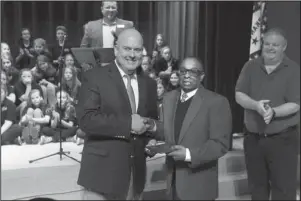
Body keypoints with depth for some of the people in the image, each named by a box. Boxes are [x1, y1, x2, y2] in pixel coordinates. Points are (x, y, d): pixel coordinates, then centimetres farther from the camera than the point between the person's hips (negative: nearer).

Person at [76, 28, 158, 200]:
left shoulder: (149, 83, 9)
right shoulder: (95, 77, -8)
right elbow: (86, 119, -18)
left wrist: (150, 129, -5)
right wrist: (128, 123, -20)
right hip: (102, 171, -5)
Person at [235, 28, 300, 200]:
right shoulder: (250, 67, 4)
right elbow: (239, 95, -3)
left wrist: (273, 112, -29)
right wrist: (256, 105, -23)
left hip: (282, 139, -3)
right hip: (253, 137, 3)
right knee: (256, 187, 17)